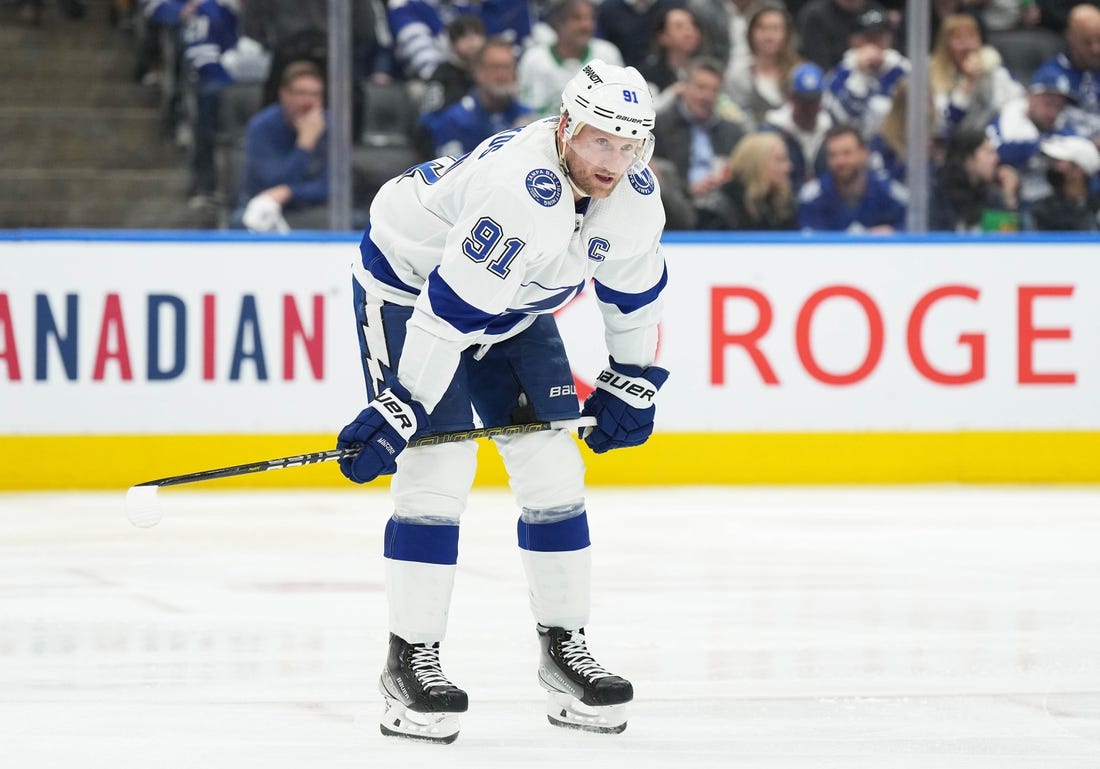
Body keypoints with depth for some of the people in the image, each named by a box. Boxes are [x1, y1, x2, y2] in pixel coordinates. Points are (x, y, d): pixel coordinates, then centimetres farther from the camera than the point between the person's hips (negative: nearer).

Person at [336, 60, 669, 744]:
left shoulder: (636, 195, -14)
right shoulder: (520, 190, -38)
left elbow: (635, 291, 6)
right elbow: (447, 309, -38)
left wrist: (630, 385, 9)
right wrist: (398, 414, -37)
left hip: (514, 305, 7)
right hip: (408, 283, -7)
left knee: (552, 464, 1)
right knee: (440, 461, -18)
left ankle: (565, 648, 12)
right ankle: (411, 661, -12)